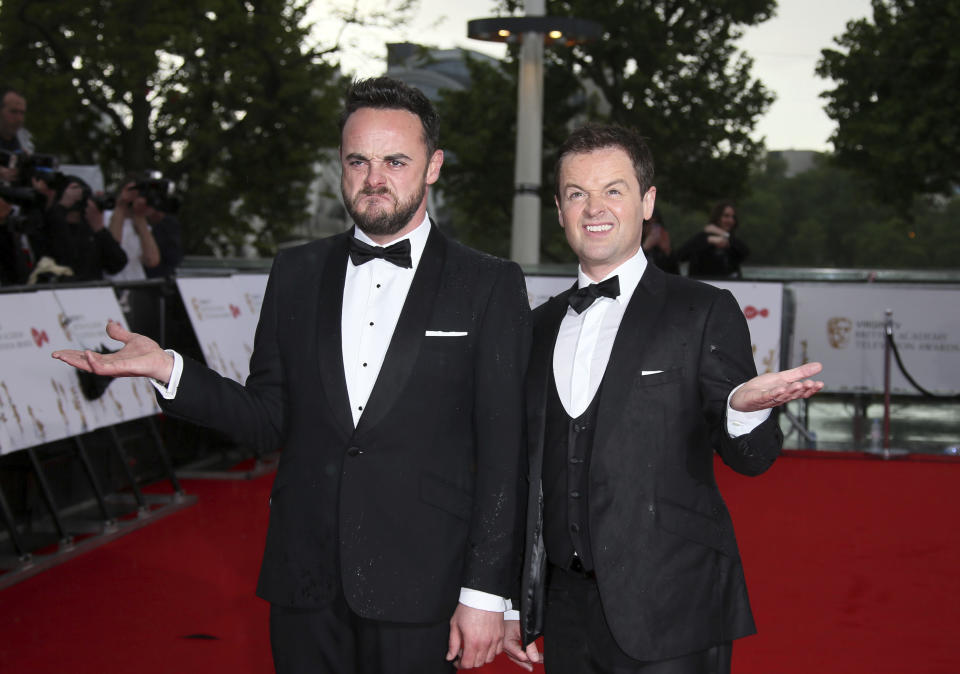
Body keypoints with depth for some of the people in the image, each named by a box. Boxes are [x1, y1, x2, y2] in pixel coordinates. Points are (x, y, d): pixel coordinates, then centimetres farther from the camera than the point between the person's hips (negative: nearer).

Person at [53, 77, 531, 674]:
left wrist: (486, 592, -8)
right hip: (306, 581, 3)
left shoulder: (490, 285, -3)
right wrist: (168, 369, -6)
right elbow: (271, 419, 8)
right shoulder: (296, 273, 8)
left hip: (418, 590, -3)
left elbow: (504, 452, -5)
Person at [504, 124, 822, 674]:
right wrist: (512, 601, 17)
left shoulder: (705, 313, -3)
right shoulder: (542, 326, 11)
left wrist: (745, 407, -30)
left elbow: (752, 459, -7)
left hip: (671, 615, -4)